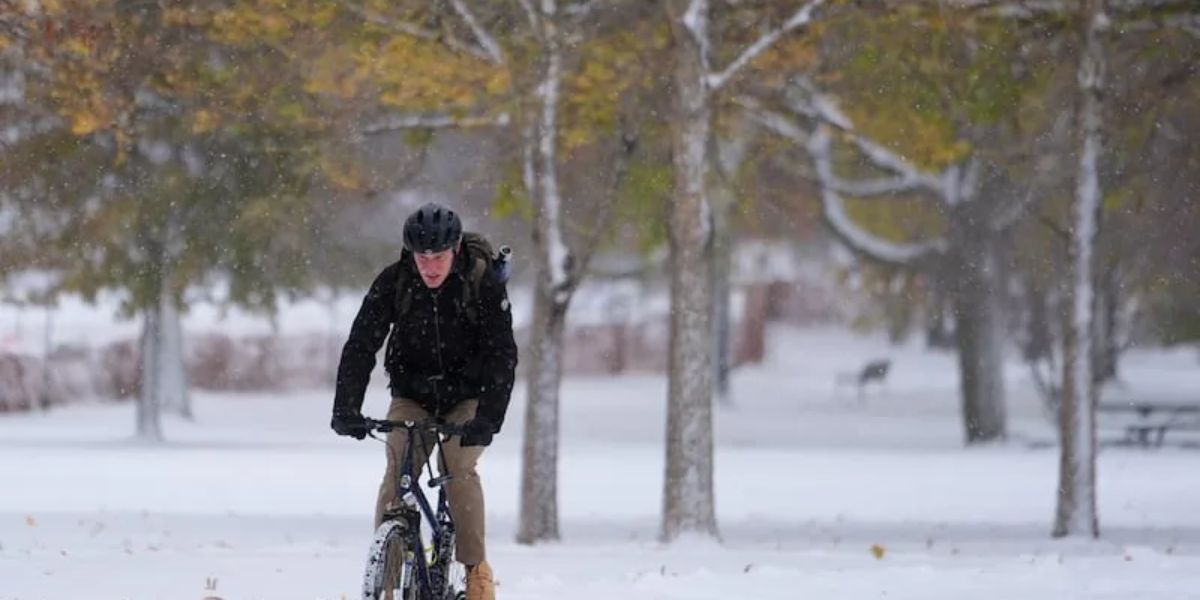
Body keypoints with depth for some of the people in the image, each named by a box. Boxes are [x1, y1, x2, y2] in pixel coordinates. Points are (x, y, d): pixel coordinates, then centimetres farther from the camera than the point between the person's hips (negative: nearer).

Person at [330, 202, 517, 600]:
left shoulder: (484, 283, -20)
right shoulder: (393, 282, -15)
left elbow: (502, 355, -25)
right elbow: (360, 346, -18)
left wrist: (488, 417, -39)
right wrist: (345, 408, -33)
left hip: (467, 400, -2)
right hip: (411, 397, 2)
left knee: (459, 469, -25)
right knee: (396, 476, -19)